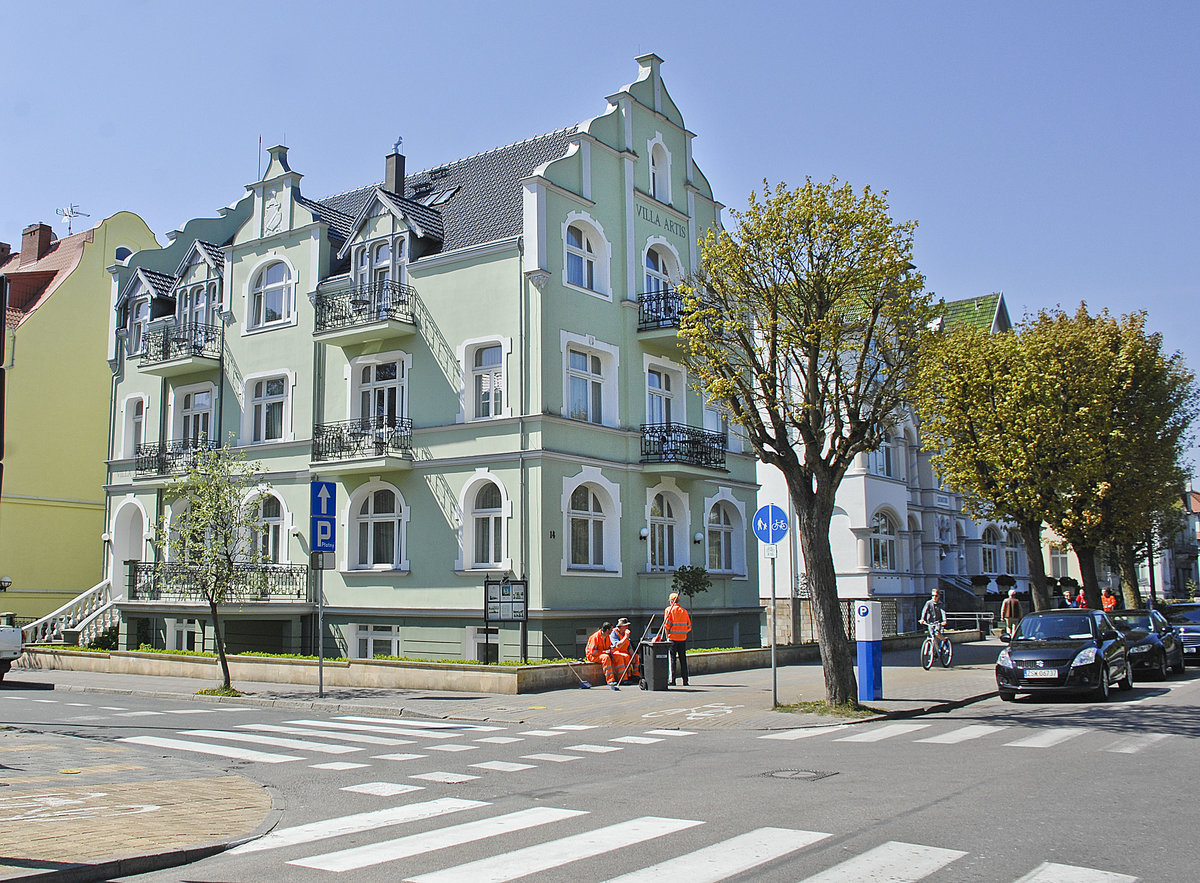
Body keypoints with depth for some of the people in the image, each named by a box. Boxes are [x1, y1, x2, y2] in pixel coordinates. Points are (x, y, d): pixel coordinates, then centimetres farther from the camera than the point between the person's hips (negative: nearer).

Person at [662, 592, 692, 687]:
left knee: (672, 659, 0)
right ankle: (685, 680, 9)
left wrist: (667, 636, 0)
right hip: (683, 638, 4)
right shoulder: (684, 611, 11)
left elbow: (666, 624, -10)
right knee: (683, 659, 9)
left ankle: (672, 680, -5)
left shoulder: (669, 609, -2)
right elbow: (689, 626, 10)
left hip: (673, 638, -4)